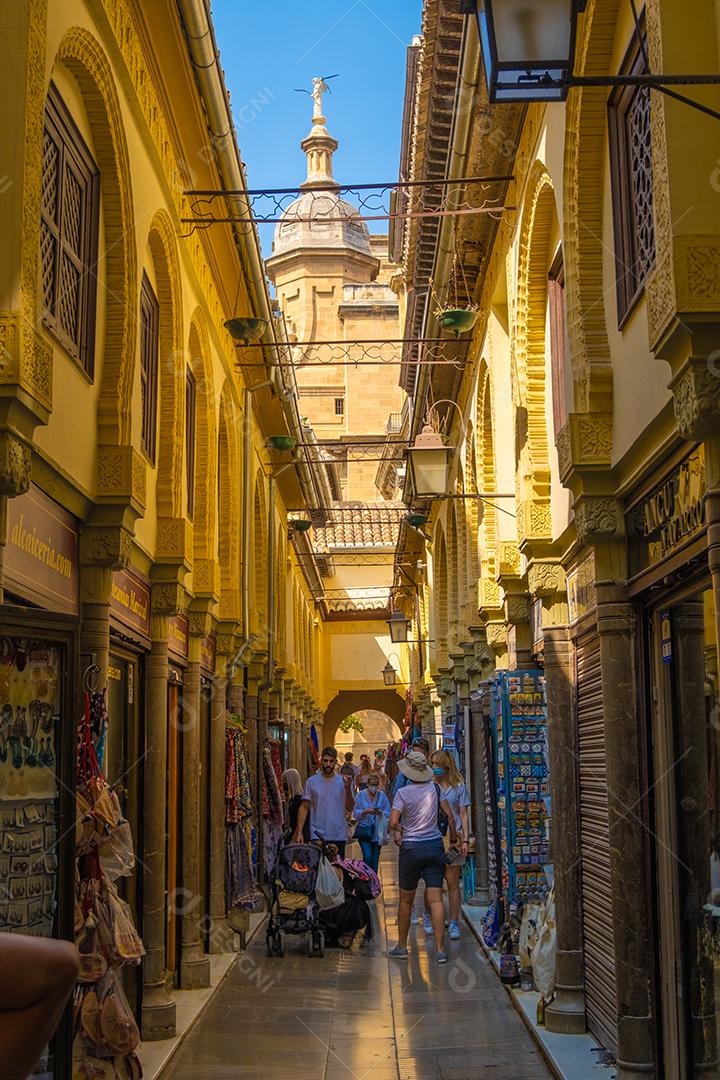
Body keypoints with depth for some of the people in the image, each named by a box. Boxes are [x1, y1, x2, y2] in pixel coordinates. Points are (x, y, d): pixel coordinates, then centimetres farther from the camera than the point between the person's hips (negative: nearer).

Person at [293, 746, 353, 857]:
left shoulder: (343, 781, 5)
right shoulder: (311, 781, 0)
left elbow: (349, 808, 3)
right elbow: (304, 807, 0)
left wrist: (348, 789, -12)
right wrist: (299, 832, -8)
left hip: (339, 836, 2)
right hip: (318, 836, -2)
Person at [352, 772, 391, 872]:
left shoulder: (382, 795, 4)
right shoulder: (361, 795, 1)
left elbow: (389, 813, 1)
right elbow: (355, 813, -2)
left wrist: (381, 813, -19)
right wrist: (365, 811, -19)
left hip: (378, 831, 2)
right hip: (364, 831, -2)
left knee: (375, 859, 7)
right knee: (367, 856, -14)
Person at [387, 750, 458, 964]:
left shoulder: (403, 793, -10)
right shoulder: (435, 788, -1)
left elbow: (393, 822, -16)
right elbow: (450, 815, 3)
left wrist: (398, 830, 6)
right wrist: (453, 836, 17)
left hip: (412, 848, -2)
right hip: (435, 845, 3)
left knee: (406, 900, 11)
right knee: (436, 899, 0)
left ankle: (401, 946, 21)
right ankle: (440, 949, -4)